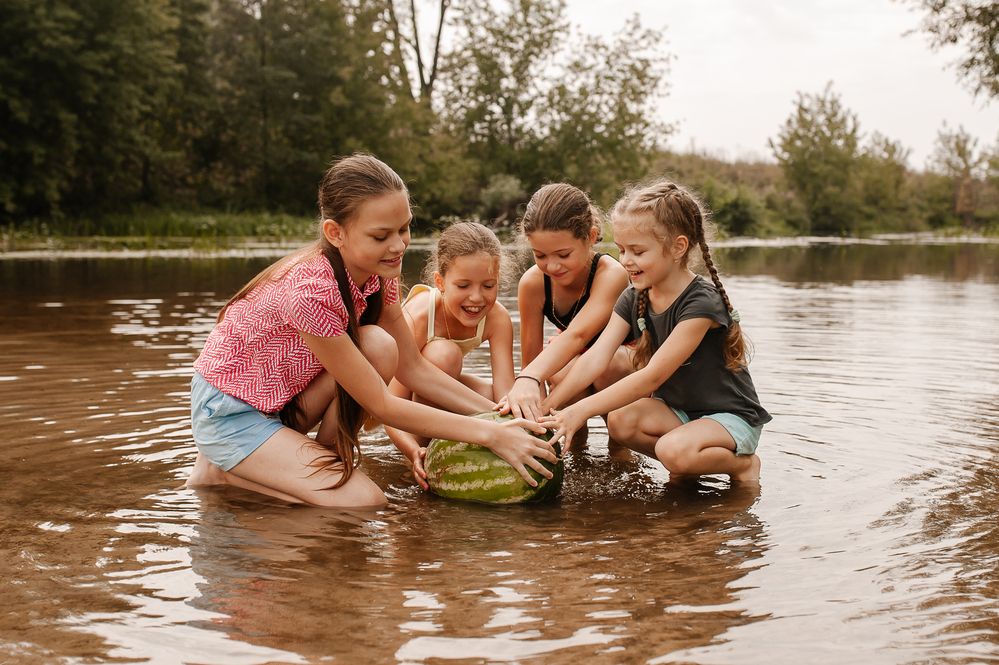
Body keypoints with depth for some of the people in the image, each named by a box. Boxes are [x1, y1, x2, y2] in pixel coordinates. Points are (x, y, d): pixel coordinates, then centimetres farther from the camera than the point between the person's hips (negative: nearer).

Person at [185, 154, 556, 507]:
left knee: (379, 346, -18)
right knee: (363, 502, -20)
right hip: (228, 412, -7)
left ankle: (325, 459, -2)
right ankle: (223, 469, -3)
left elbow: (414, 368, -2)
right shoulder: (312, 291, -33)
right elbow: (380, 405, -27)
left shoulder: (375, 274, -9)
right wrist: (488, 434, -28)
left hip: (282, 398, 7)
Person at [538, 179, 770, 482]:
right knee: (619, 421, -21)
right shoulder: (633, 300, -2)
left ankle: (743, 462, -4)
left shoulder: (701, 303, -25)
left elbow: (653, 376, -30)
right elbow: (595, 358, -14)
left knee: (674, 449, -34)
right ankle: (687, 463, 1)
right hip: (678, 410, 7)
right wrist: (548, 405, -28)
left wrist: (580, 411, -35)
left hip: (732, 416, -6)